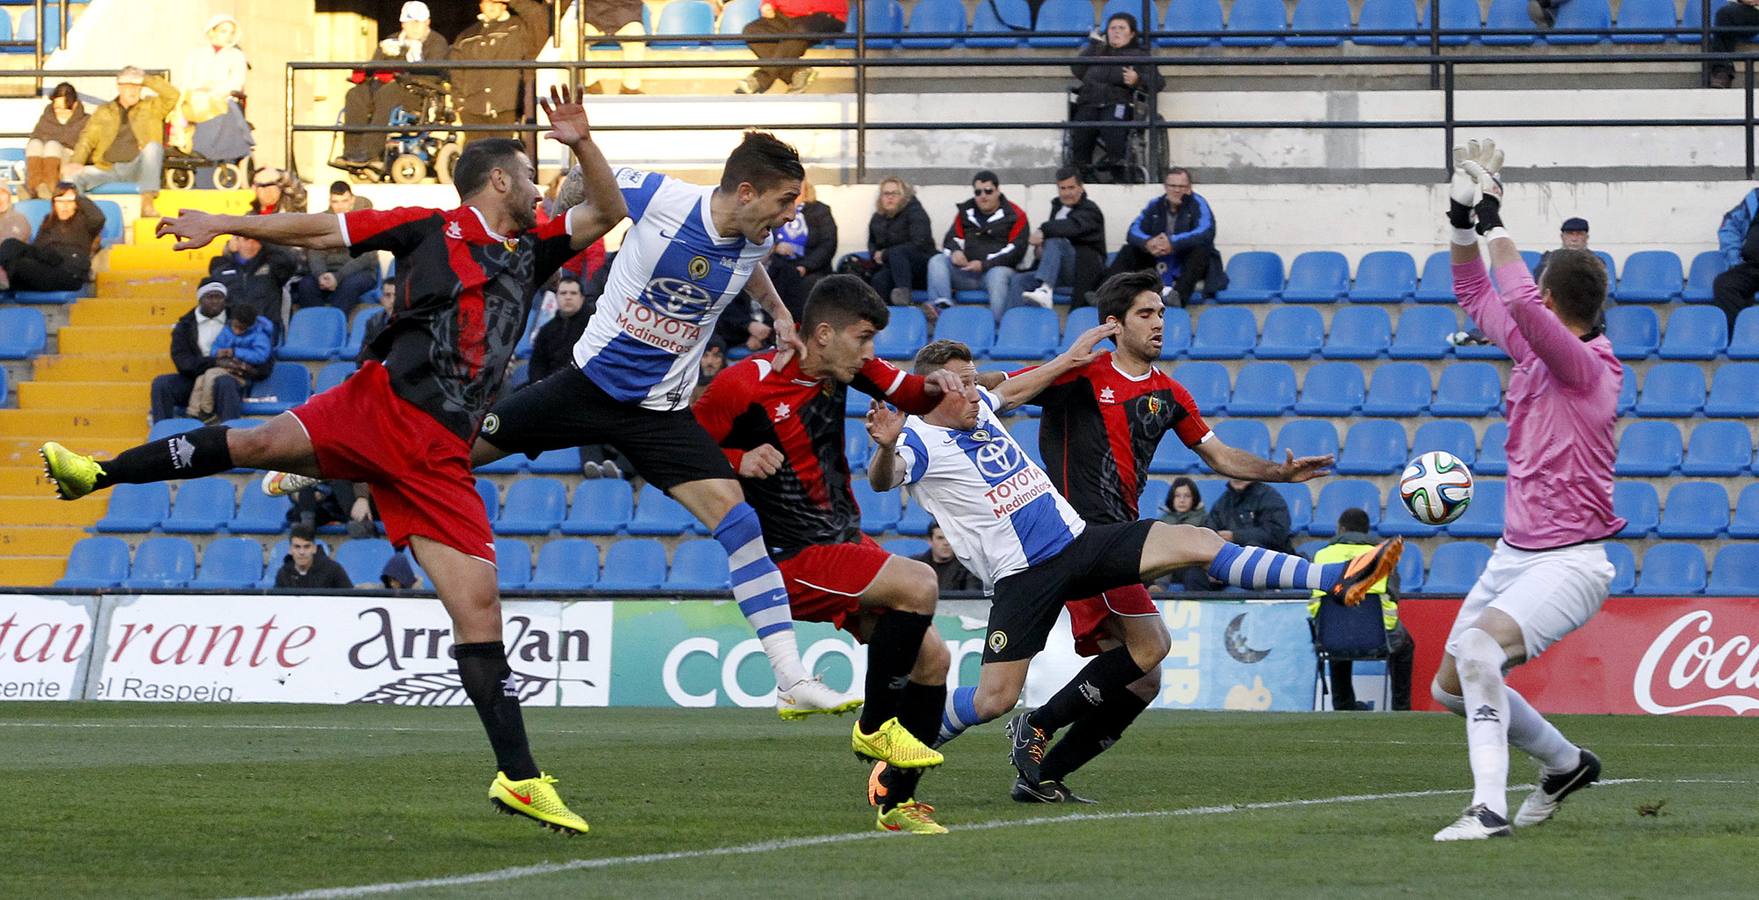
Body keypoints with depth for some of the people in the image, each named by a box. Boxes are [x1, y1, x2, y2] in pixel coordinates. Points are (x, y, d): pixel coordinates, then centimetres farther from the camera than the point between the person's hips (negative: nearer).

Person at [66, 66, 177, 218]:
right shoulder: (104, 112, 20)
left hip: (136, 169, -1)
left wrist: (145, 80, 1)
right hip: (107, 169, 1)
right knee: (73, 177, -23)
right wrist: (75, 162, -7)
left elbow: (173, 95, 2)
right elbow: (87, 139, 12)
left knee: (153, 146, -32)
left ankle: (147, 204, -40)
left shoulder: (151, 107, 17)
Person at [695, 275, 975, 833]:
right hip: (793, 561, -8)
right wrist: (739, 462, -27)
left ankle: (896, 802, 15)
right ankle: (875, 726, -9)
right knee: (919, 585, -26)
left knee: (931, 656, 3)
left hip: (847, 543, 8)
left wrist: (935, 387, -6)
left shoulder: (843, 367, 3)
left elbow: (905, 393, 17)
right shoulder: (746, 386, -17)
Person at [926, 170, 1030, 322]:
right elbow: (952, 238, 19)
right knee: (938, 261, -17)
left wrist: (984, 264, -14)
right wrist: (955, 251, -8)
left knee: (998, 275, -38)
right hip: (966, 272, 4)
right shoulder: (966, 211, 19)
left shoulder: (1015, 216, 4)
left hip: (998, 269, -4)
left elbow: (1016, 250, -5)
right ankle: (941, 306, -39)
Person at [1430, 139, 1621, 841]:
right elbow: (1477, 292, 23)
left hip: (1569, 564, -10)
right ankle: (1566, 764, 36)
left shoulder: (1583, 363, -16)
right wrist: (1464, 216, 10)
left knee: (1476, 647, -33)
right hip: (1513, 554, 10)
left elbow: (1522, 304, -33)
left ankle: (1490, 807, -31)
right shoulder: (1530, 351, 7)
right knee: (1451, 688, 16)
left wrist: (1495, 222, -22)